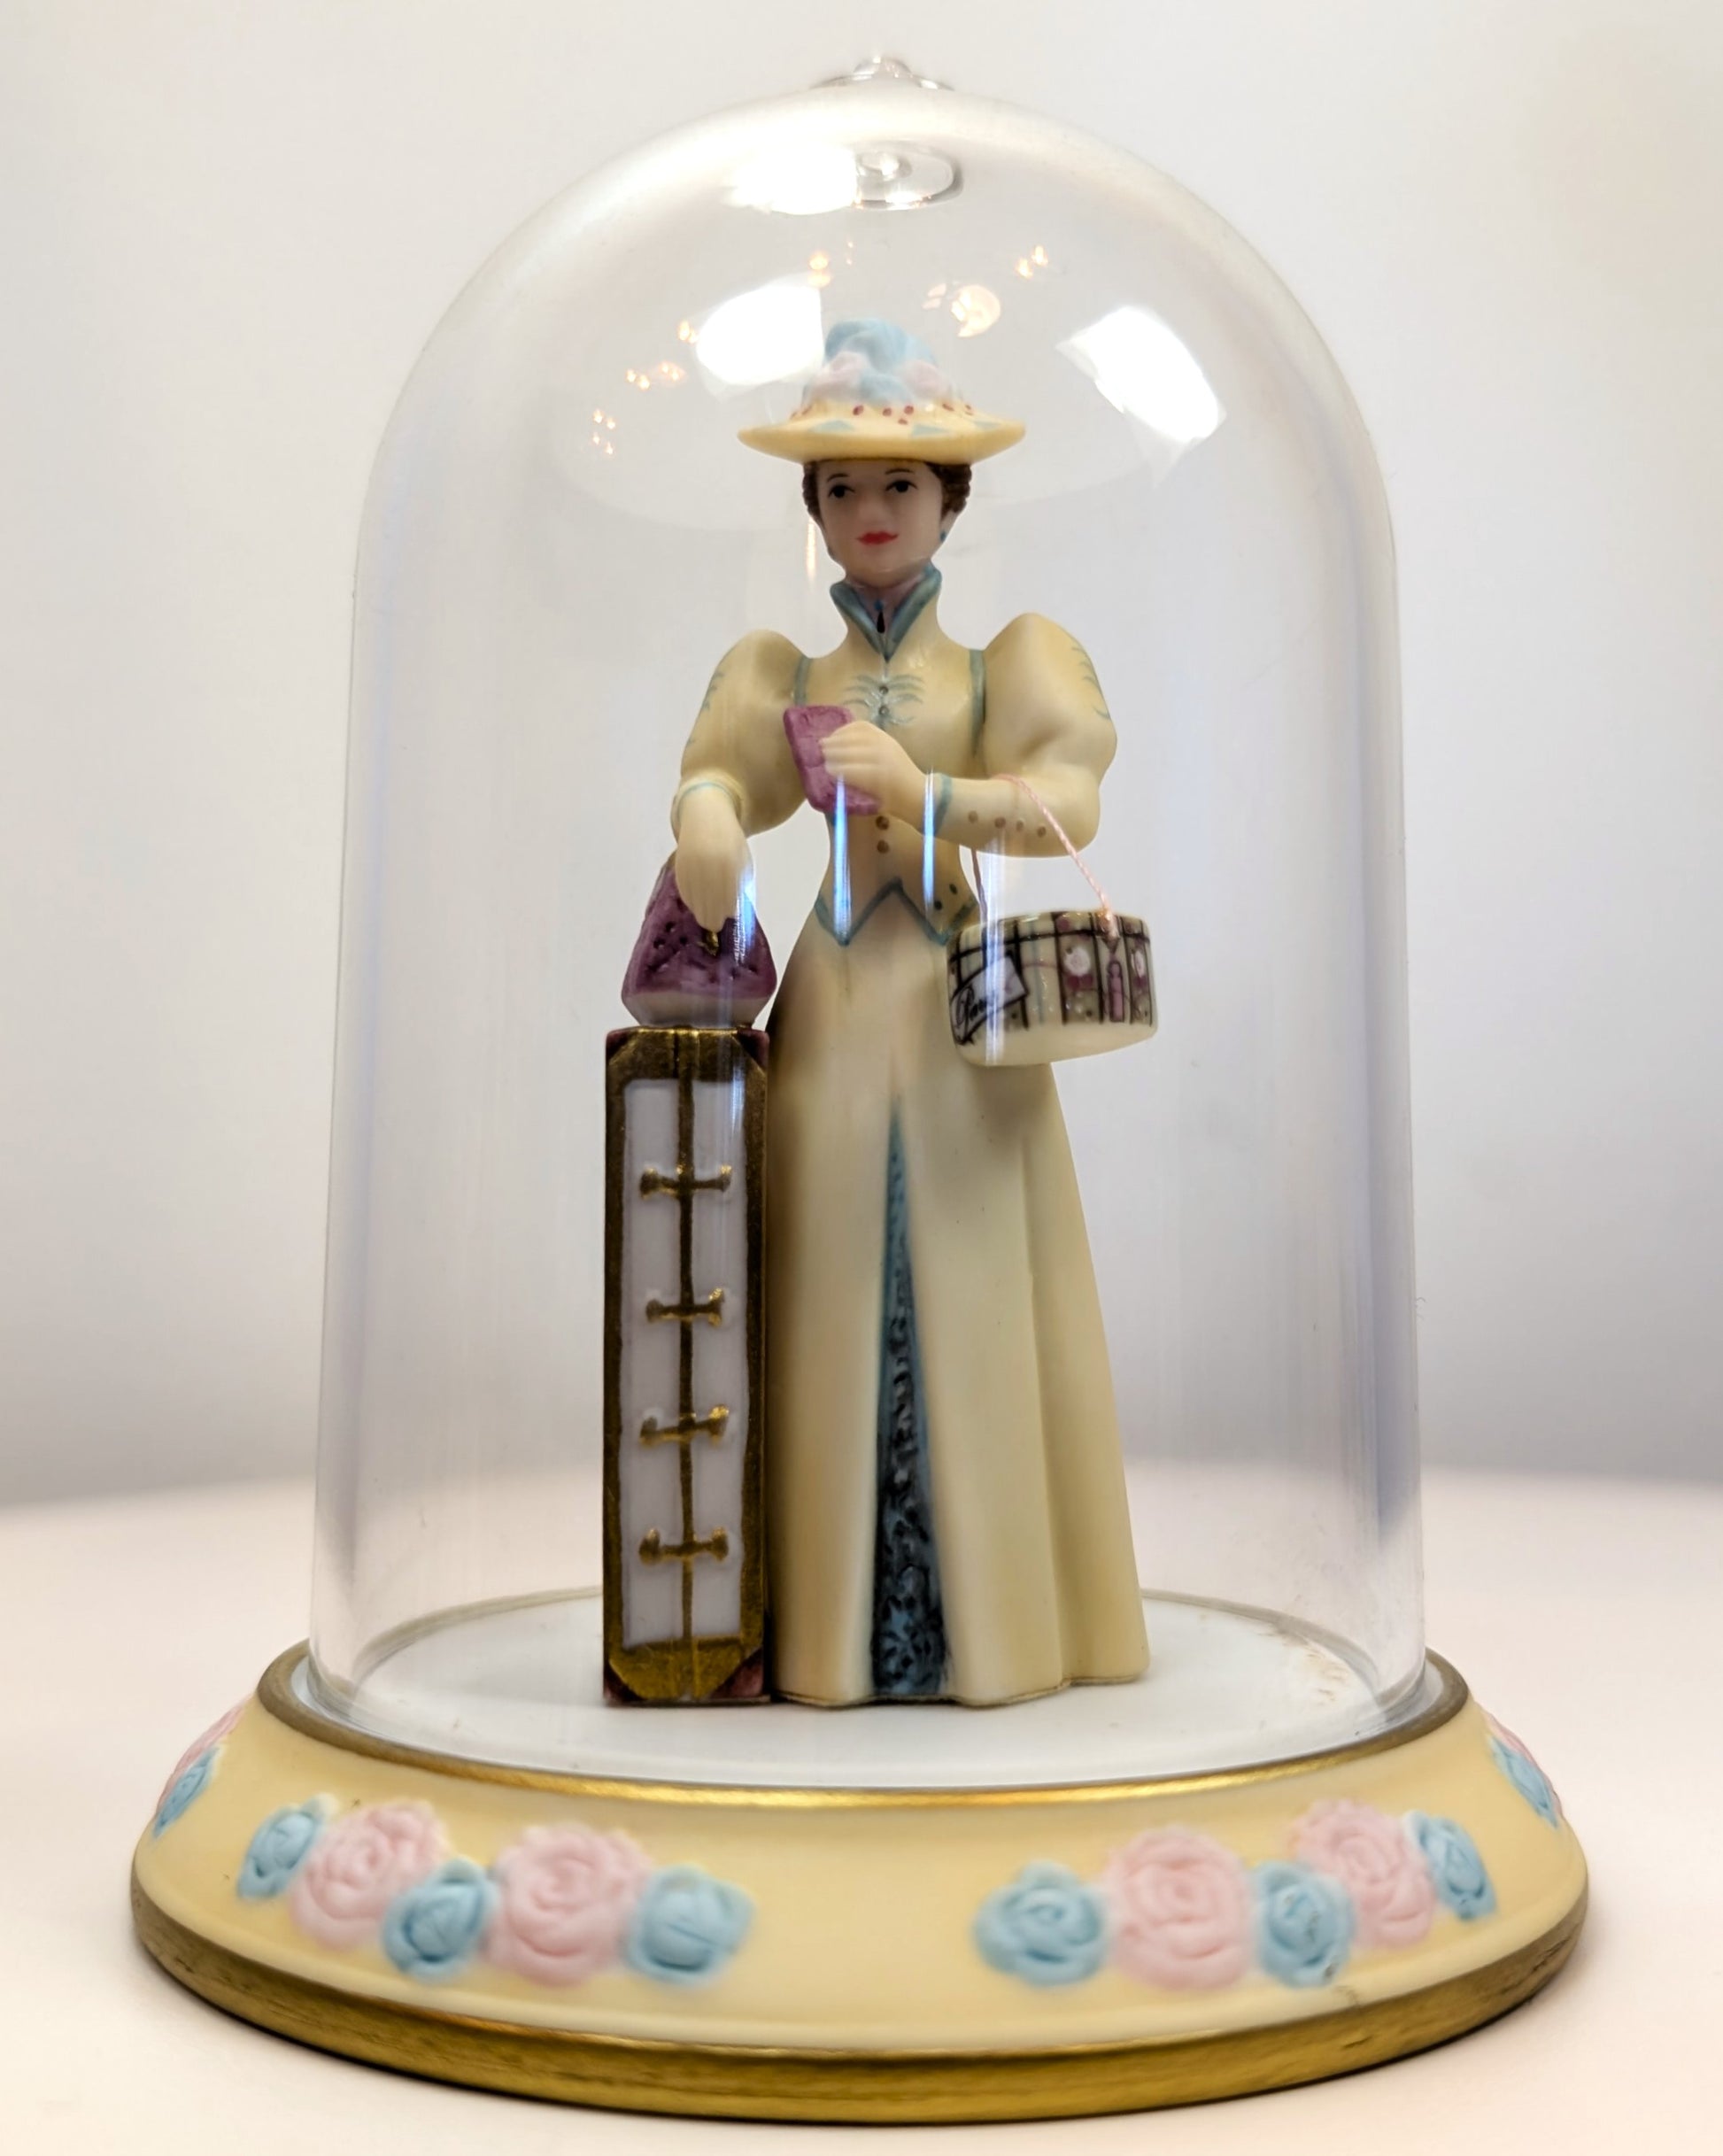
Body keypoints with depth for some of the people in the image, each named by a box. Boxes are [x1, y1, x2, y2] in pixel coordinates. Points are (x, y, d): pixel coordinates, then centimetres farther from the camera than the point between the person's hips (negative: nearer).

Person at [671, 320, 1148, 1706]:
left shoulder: (1006, 659, 9)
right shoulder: (784, 673, 12)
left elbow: (1069, 803, -7)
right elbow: (715, 792, -6)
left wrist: (925, 793, -20)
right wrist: (709, 826, -29)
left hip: (964, 1011, -1)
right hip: (837, 1005, 1)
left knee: (968, 1297, 0)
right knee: (839, 1307, 1)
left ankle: (992, 1615, 13)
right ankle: (842, 1626, 12)